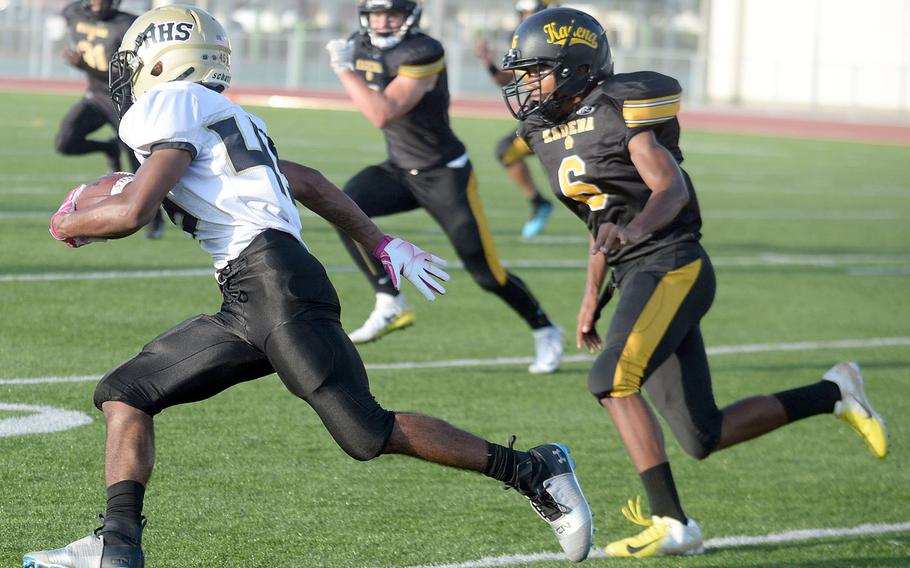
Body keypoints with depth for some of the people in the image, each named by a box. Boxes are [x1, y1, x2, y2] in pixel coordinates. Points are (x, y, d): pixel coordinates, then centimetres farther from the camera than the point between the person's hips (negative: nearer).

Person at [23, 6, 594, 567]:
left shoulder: (172, 107, 0)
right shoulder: (222, 119, 27)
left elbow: (134, 211, -9)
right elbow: (309, 182, 32)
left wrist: (70, 224, 10)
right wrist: (382, 243, 37)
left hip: (275, 282, -10)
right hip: (247, 308, 10)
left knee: (366, 433, -12)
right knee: (126, 392, 6)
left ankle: (534, 471, -5)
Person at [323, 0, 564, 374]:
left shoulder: (422, 55, -25)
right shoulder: (362, 48, 0)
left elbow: (383, 114, -34)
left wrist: (344, 69, -30)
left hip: (445, 175, -7)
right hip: (400, 171, 7)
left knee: (486, 272, -4)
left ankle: (545, 332, 20)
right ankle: (390, 305, -16)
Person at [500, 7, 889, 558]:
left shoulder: (621, 112, -10)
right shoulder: (549, 134, 15)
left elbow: (672, 189, -21)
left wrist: (631, 231, -39)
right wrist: (592, 296, 23)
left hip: (672, 265, -9)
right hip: (637, 278, 9)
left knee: (611, 379, -25)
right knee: (703, 439, 5)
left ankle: (672, 524, -21)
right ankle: (832, 394, 22)